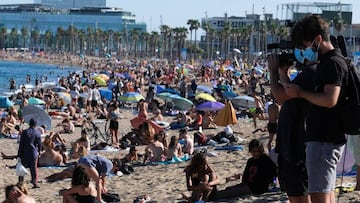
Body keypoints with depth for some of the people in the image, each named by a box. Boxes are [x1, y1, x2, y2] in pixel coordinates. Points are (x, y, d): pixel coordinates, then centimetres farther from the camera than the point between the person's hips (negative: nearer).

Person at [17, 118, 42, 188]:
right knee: (34, 168, 8)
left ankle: (20, 182, 16)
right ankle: (35, 183, 3)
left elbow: (21, 144, -6)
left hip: (25, 153, 0)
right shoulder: (38, 133, -5)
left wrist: (19, 154, -2)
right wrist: (39, 152, 18)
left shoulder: (25, 132, -7)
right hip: (34, 153, 0)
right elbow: (39, 144, 1)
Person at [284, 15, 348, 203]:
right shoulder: (325, 63, 18)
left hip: (325, 140, -11)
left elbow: (330, 100, -25)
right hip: (324, 138, 11)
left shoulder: (333, 63, -14)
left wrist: (301, 93, -14)